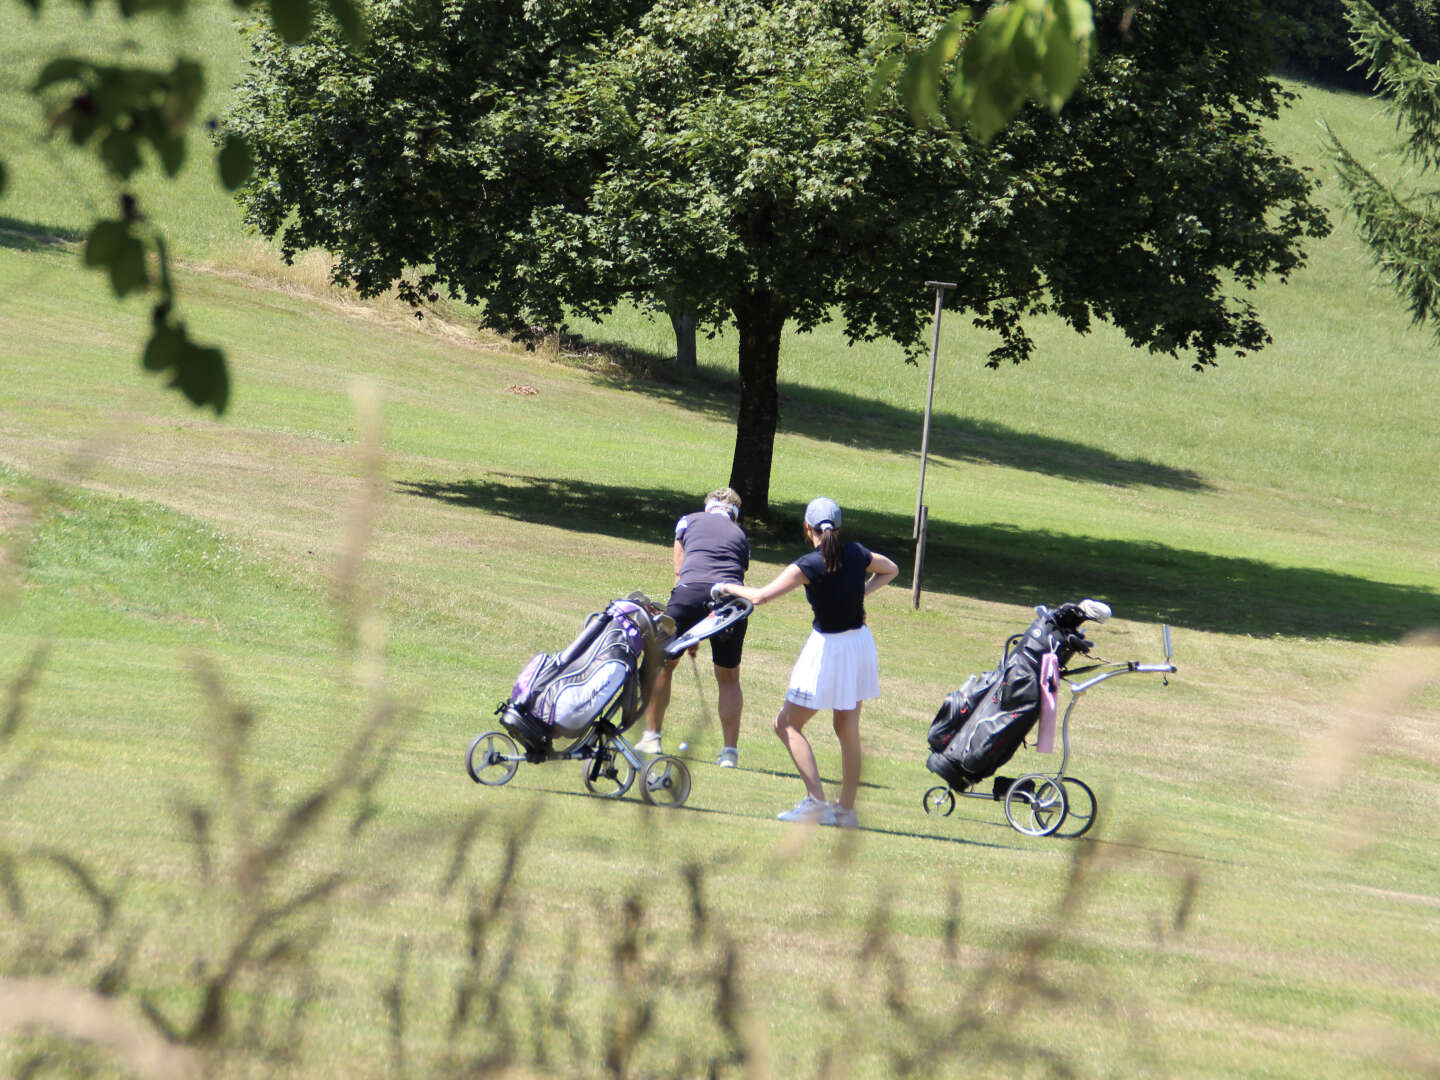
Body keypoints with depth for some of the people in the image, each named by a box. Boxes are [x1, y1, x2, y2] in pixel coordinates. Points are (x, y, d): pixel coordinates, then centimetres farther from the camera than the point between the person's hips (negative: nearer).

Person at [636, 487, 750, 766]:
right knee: (729, 677, 16)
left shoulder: (689, 522, 24)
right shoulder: (740, 535, 29)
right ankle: (730, 751, 12)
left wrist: (690, 634, 27)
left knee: (663, 663, 16)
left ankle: (651, 736, 16)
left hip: (692, 590, -2)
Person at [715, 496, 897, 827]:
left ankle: (816, 799, -7)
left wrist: (729, 587, -6)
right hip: (860, 643, 6)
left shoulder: (809, 565, -19)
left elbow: (761, 597, -22)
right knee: (848, 730, 15)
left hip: (829, 648, -6)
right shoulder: (857, 554, -1)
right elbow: (890, 570, 20)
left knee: (788, 724, 5)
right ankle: (847, 809, 19)